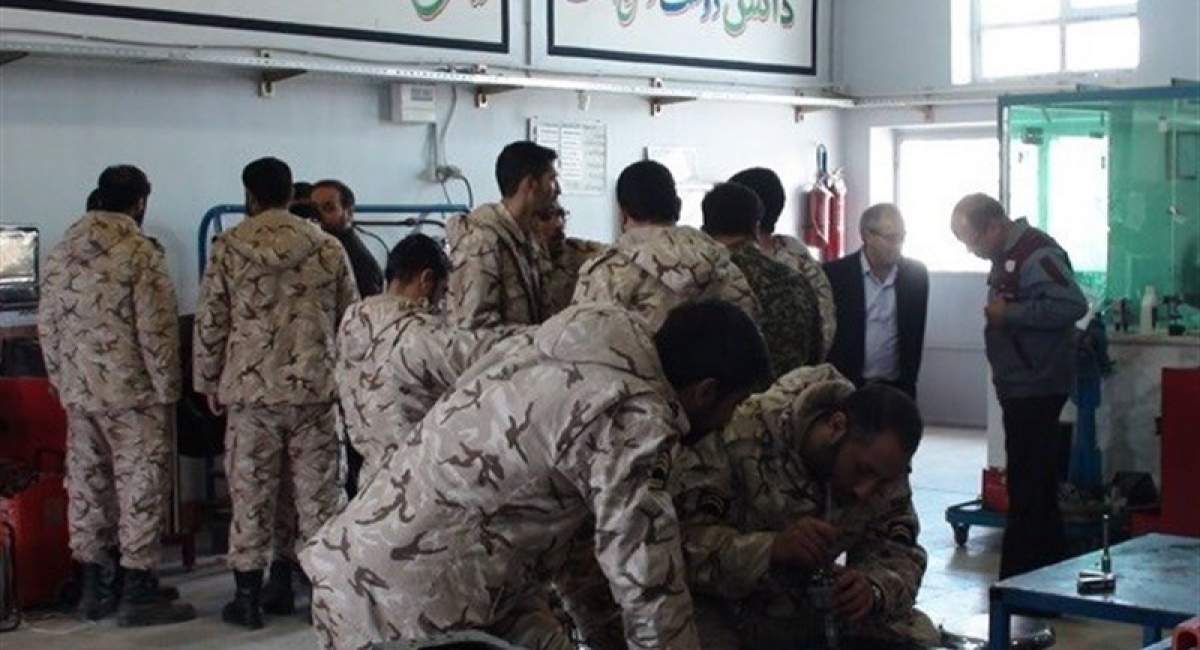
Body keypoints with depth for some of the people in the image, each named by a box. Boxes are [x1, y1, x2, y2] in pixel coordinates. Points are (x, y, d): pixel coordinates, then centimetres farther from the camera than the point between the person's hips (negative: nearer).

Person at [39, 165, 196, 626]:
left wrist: (64, 384, 18)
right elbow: (156, 330, -15)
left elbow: (47, 326, 11)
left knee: (86, 485, 12)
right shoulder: (140, 252, -13)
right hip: (132, 393, -6)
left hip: (78, 394, 7)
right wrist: (167, 390, -7)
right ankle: (139, 592, 4)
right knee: (141, 487, 1)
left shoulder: (62, 252, 8)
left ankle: (94, 588, 21)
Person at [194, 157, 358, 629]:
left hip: (250, 389, -1)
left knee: (251, 495, 6)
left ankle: (248, 599, 11)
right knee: (318, 494, 8)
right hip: (315, 388, 1)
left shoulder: (228, 248, -1)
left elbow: (209, 323, 1)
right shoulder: (328, 249, 3)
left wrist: (208, 382, 12)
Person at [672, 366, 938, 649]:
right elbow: (677, 542, -31)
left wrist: (874, 590, -30)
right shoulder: (741, 436, -29)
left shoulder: (882, 465, -10)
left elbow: (898, 553, -7)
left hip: (809, 609, 5)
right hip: (722, 613, -5)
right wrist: (771, 548, -43)